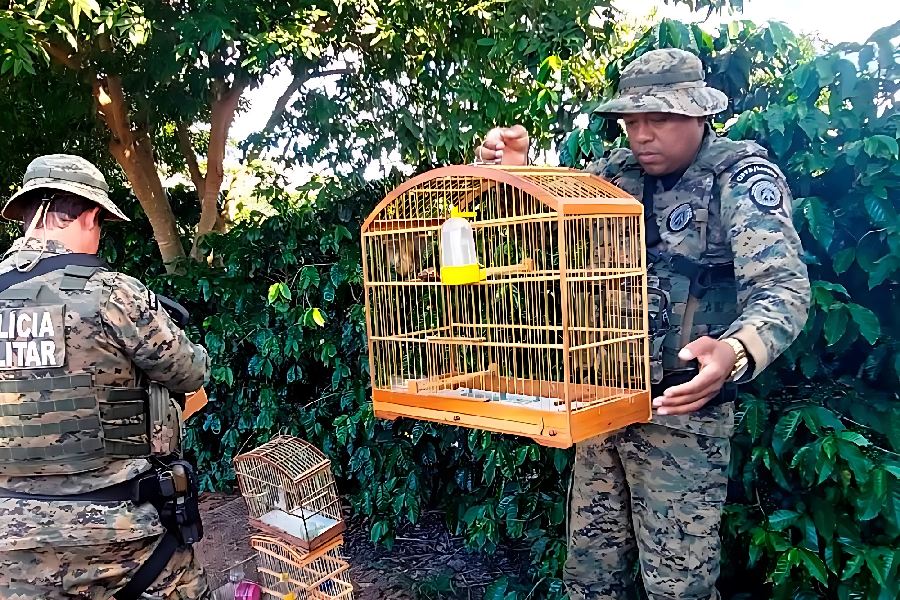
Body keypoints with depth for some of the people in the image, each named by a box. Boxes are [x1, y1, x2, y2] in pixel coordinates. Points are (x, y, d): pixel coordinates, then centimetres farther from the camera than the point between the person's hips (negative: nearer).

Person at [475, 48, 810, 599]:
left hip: (682, 410, -5)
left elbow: (783, 286, -20)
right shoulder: (615, 171, 8)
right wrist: (517, 174, -8)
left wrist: (736, 353, -42)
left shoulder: (743, 176, -8)